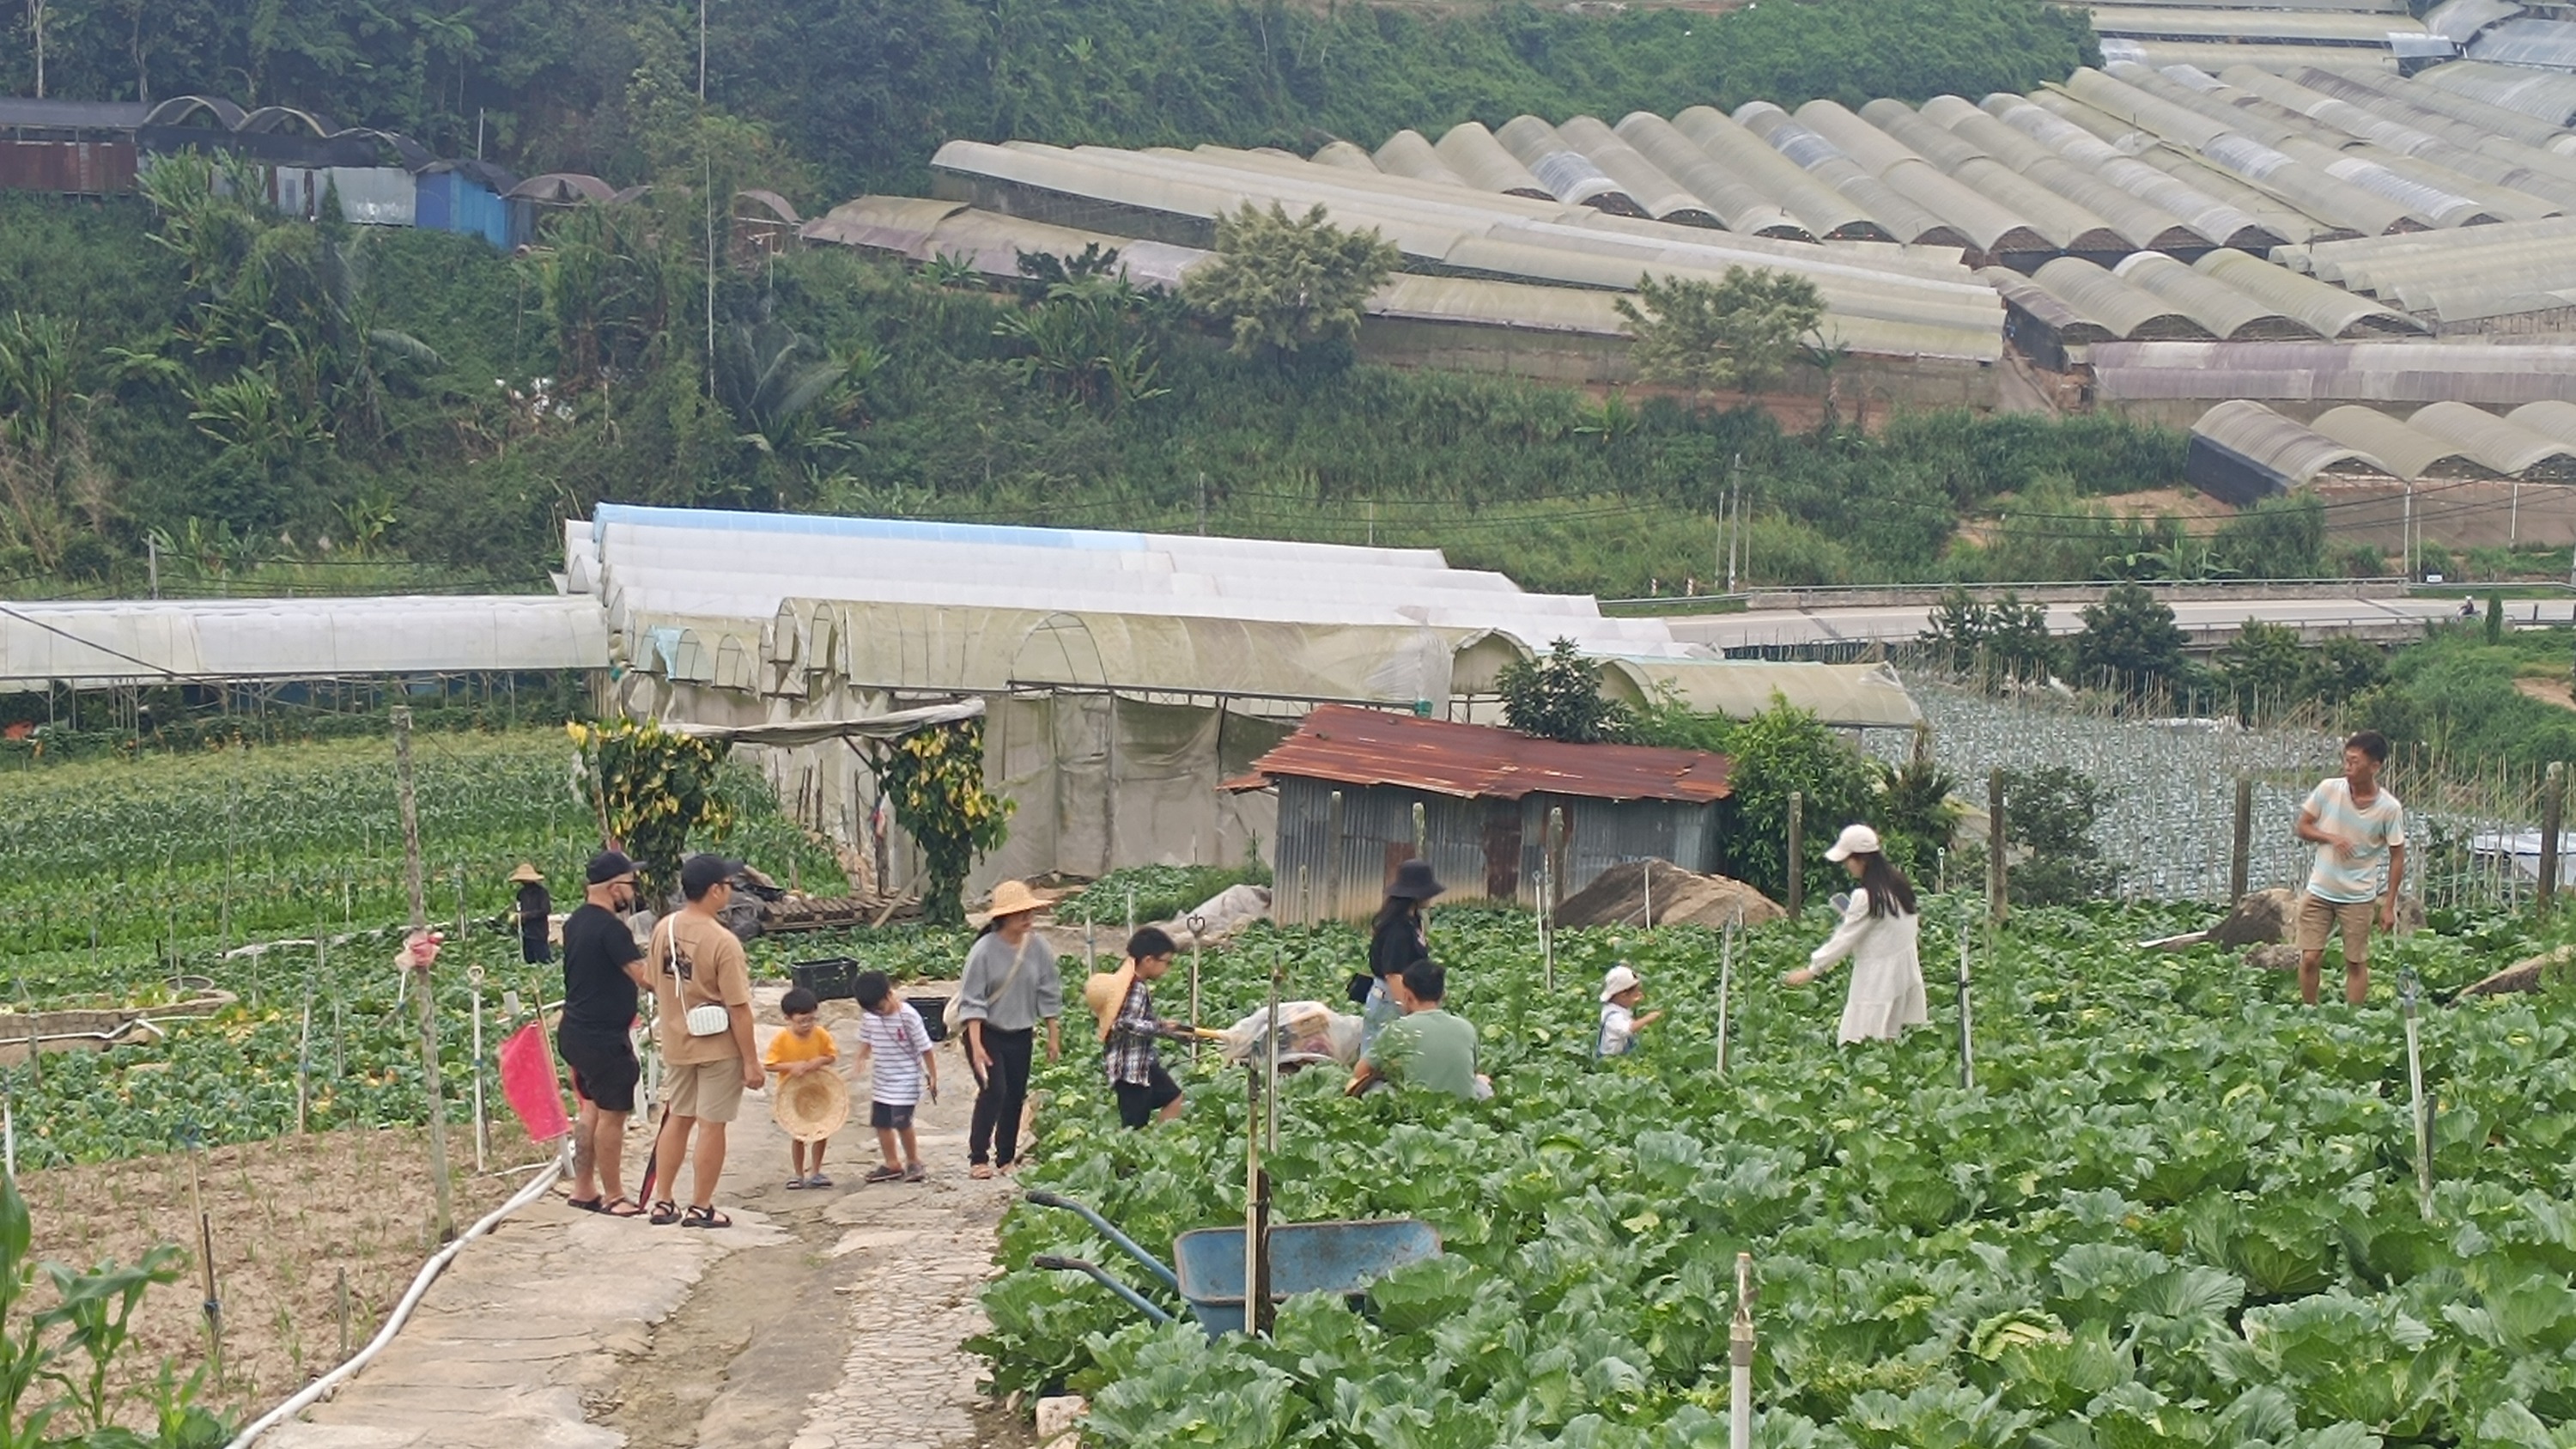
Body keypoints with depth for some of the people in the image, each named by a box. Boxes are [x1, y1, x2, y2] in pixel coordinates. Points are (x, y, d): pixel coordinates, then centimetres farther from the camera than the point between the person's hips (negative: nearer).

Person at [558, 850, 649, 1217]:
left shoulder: (576, 922, 9)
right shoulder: (611, 928, -21)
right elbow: (645, 977, -25)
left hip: (576, 1031, 10)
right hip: (604, 1037, -10)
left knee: (591, 1109, 17)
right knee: (612, 1115, -1)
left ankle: (583, 1189, 23)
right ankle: (613, 1197, 6)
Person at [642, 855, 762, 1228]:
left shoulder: (664, 929, -2)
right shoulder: (723, 942, -21)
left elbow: (653, 982, 9)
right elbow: (738, 1008, -19)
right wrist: (752, 1061, -13)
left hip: (677, 1043, 6)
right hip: (718, 1046, -6)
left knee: (677, 1119, 17)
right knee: (711, 1125, 4)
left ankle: (665, 1203, 22)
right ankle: (700, 1208, 12)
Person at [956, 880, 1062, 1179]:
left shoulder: (1038, 949, -6)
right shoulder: (985, 950, -18)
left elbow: (1049, 996, 4)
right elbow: (971, 1001, -17)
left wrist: (1054, 1037, 5)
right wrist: (976, 1045, -22)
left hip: (1021, 1034, 4)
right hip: (986, 1031, -4)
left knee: (1016, 1096, 8)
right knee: (994, 1090, -16)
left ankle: (1006, 1157, 21)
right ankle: (978, 1157, -6)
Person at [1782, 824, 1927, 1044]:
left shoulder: (1866, 897, -19)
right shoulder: (1898, 884, 6)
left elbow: (1844, 939, -14)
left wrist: (1811, 970, -5)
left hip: (1878, 979, -9)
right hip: (1905, 972, 9)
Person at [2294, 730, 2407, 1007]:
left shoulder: (2389, 808, -12)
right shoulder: (2328, 789, -8)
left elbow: (2397, 857, -3)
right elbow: (2303, 827, 4)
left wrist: (2389, 905, -5)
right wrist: (2331, 838, -17)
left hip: (2359, 897, -2)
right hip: (2320, 890, 2)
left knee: (2356, 963, 6)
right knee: (2310, 958, -1)